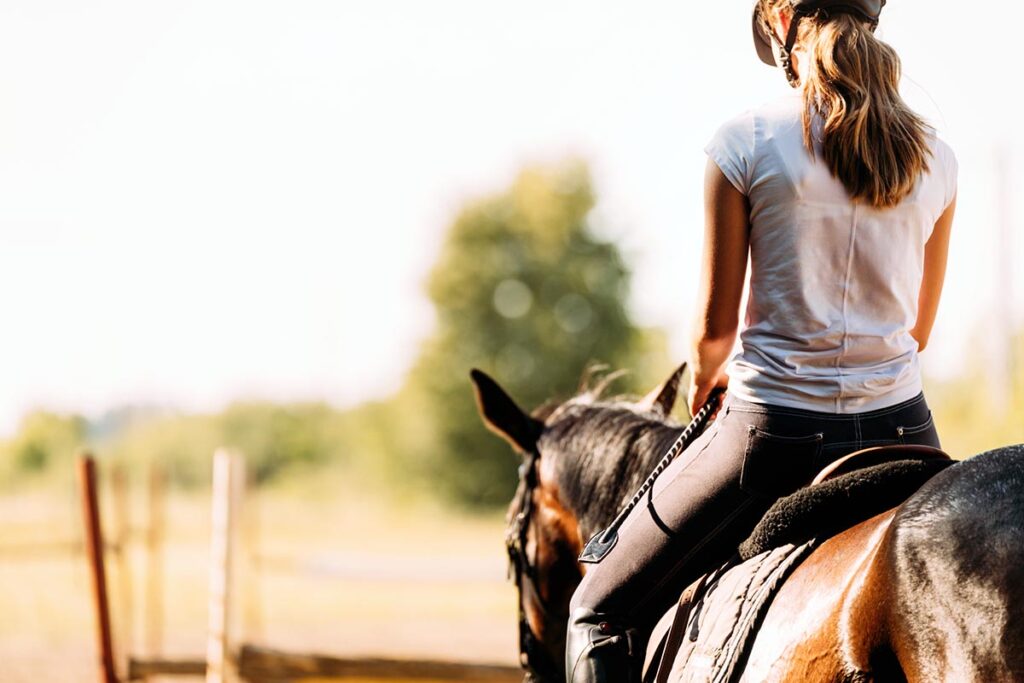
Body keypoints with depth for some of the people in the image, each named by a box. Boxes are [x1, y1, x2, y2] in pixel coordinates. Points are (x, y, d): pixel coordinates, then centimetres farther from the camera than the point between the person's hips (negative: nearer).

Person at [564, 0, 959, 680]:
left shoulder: (745, 142, -8)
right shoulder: (936, 158, 4)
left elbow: (715, 326, -3)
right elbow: (918, 329, 14)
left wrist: (704, 381, 20)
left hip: (776, 432, -4)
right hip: (903, 427, 4)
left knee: (604, 609, 12)